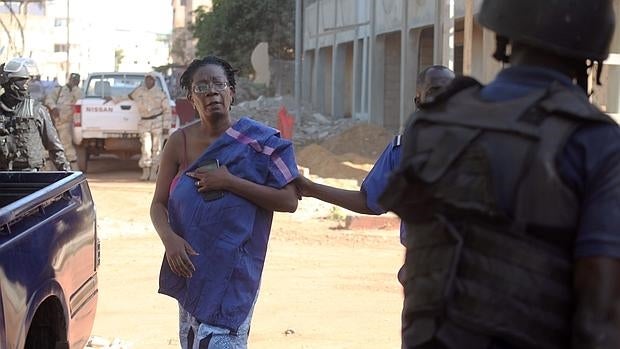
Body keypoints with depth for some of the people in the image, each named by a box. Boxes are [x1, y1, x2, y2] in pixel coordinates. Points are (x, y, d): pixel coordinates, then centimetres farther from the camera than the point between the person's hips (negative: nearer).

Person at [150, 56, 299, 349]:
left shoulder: (256, 142, -8)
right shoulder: (180, 142, -1)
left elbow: (289, 201, -13)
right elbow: (158, 204, 3)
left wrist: (230, 182, -19)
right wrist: (169, 239, -18)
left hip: (234, 270, -3)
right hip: (191, 262, 4)